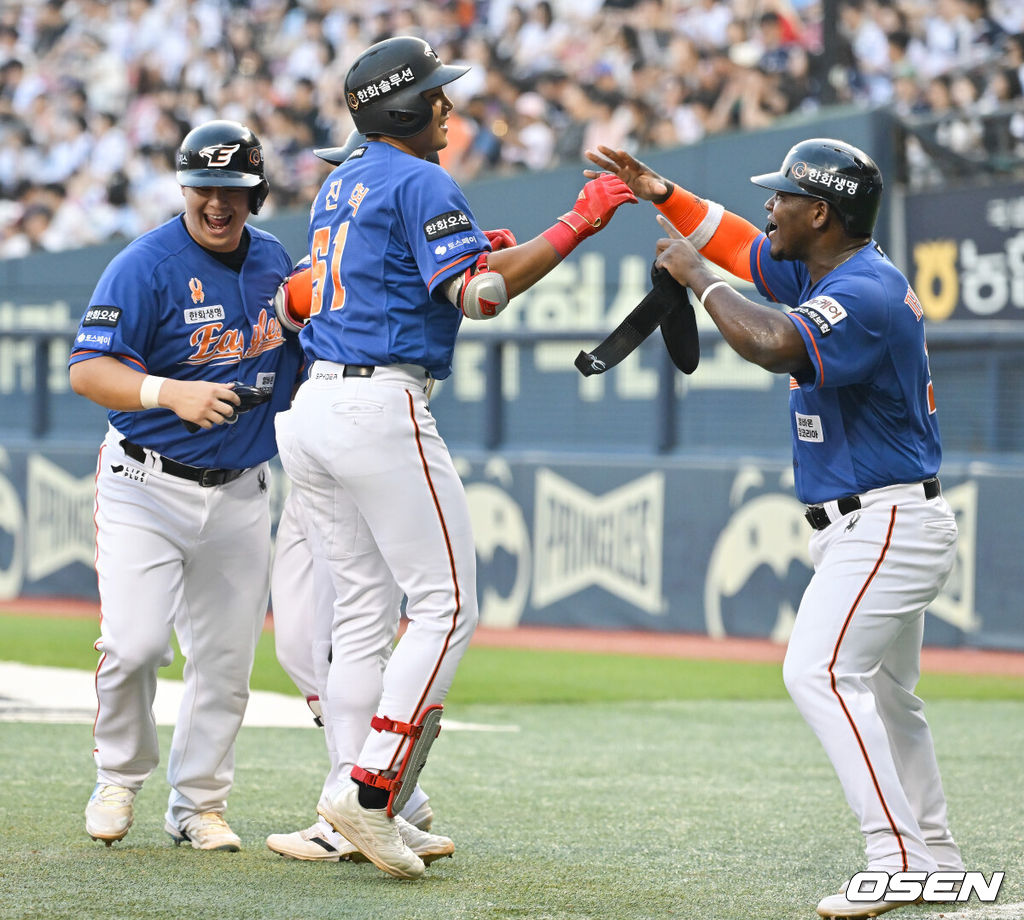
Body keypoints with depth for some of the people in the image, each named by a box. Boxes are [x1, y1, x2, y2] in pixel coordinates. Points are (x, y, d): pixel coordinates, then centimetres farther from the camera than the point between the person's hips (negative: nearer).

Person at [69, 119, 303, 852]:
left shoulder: (275, 261, 6)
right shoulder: (144, 267, -13)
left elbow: (302, 360, 21)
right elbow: (88, 371, -19)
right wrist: (171, 393, -34)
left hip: (240, 495, 5)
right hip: (148, 485, -5)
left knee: (226, 658, 5)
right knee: (135, 643, -14)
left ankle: (200, 803, 19)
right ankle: (120, 779, 10)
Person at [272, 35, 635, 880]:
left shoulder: (340, 185, 20)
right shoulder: (422, 184, -8)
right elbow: (479, 296, -18)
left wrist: (467, 251, 28)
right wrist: (578, 224, -15)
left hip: (311, 407, 9)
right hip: (382, 408, -9)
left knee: (363, 610, 11)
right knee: (446, 605, -6)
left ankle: (358, 803, 8)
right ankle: (369, 789, -15)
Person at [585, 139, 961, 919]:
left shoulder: (866, 292, -22)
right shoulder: (822, 270, 9)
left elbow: (775, 345, -39)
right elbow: (739, 242, 25)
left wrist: (698, 277, -24)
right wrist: (659, 191, 14)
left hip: (887, 524, -11)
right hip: (867, 526, 11)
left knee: (820, 673, -23)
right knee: (884, 693, 19)